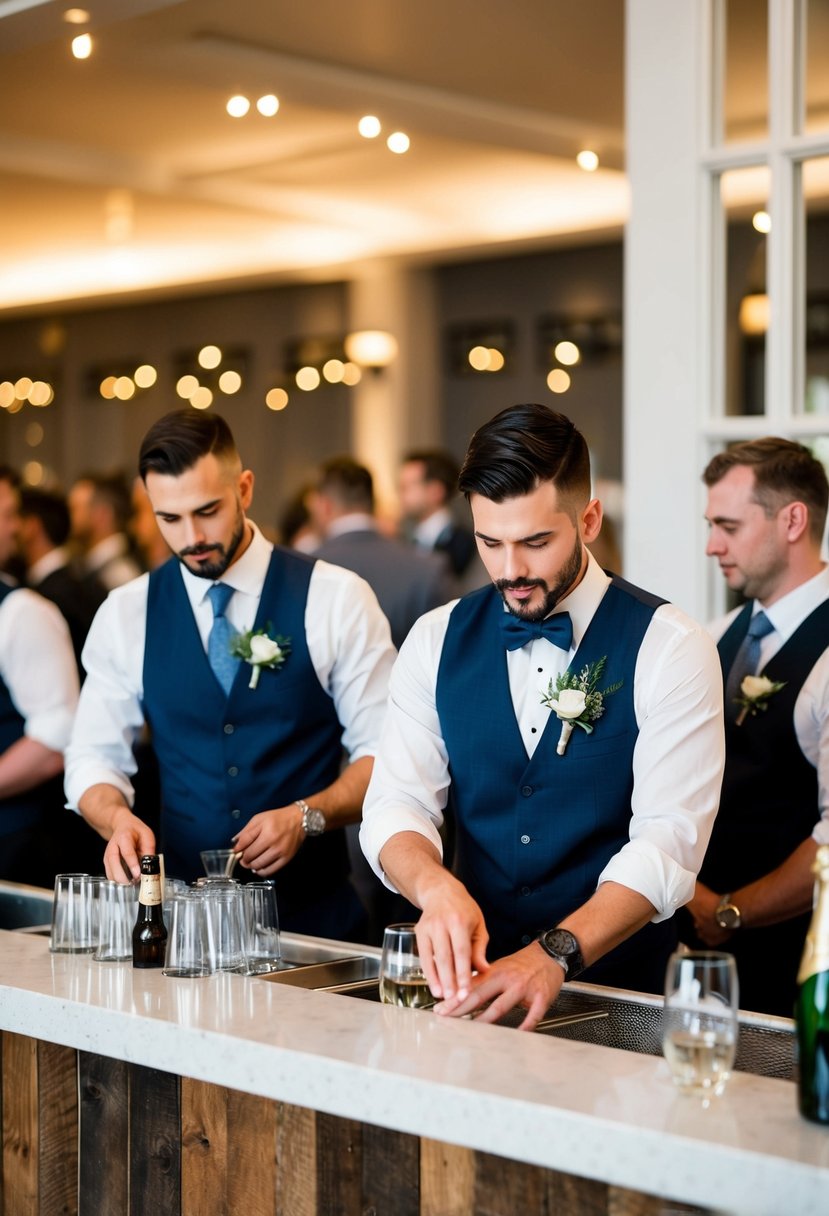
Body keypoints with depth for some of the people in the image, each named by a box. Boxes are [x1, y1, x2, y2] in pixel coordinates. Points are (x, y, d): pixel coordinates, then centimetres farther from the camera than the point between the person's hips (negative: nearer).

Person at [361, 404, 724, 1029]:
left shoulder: (669, 648, -5)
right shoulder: (438, 640, 7)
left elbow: (667, 843, -13)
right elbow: (396, 803, 1)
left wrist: (555, 955, -27)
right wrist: (435, 886, -21)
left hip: (620, 992, -3)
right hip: (474, 979, 3)